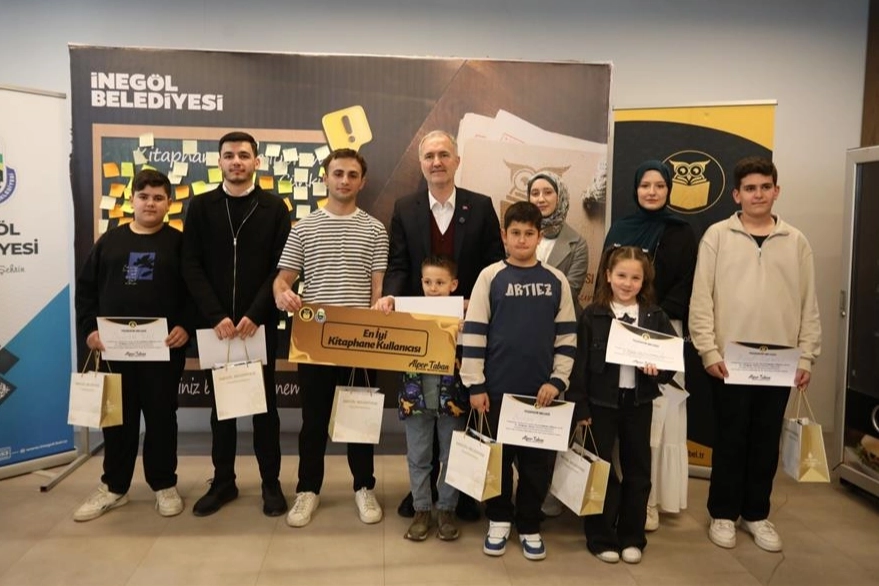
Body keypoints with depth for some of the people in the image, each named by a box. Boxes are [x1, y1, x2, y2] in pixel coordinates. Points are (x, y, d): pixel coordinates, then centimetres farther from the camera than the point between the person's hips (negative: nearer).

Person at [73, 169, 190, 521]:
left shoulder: (179, 243, 2)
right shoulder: (110, 241, 10)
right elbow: (86, 289, 10)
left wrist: (185, 327, -14)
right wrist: (89, 329, -1)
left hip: (164, 347, -2)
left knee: (161, 417, 6)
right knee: (117, 418, 11)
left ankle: (165, 485, 20)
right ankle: (113, 487, 25)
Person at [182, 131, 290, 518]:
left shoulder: (274, 208, 2)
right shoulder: (201, 207, 5)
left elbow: (281, 268, -4)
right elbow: (191, 267, -1)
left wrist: (254, 315, -14)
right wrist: (216, 316, -12)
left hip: (260, 323, -1)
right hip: (215, 324, 2)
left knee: (264, 403, 7)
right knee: (221, 403, 11)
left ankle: (270, 483, 18)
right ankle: (223, 481, 23)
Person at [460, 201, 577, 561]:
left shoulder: (556, 281, 3)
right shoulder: (490, 277, -2)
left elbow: (567, 336, 5)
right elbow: (473, 332, -4)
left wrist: (557, 380, -4)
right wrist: (475, 385, -7)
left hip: (541, 389, 1)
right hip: (498, 387, -1)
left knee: (538, 460, 9)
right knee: (498, 456, 11)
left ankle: (530, 526, 25)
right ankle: (499, 520, 28)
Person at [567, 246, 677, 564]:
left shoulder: (655, 316, 2)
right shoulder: (593, 314, -5)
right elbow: (580, 363, -6)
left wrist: (659, 369, -18)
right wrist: (580, 407, -10)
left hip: (639, 401, 3)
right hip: (601, 401, -2)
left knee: (637, 470, 12)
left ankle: (631, 538, 27)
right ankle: (601, 538, 21)